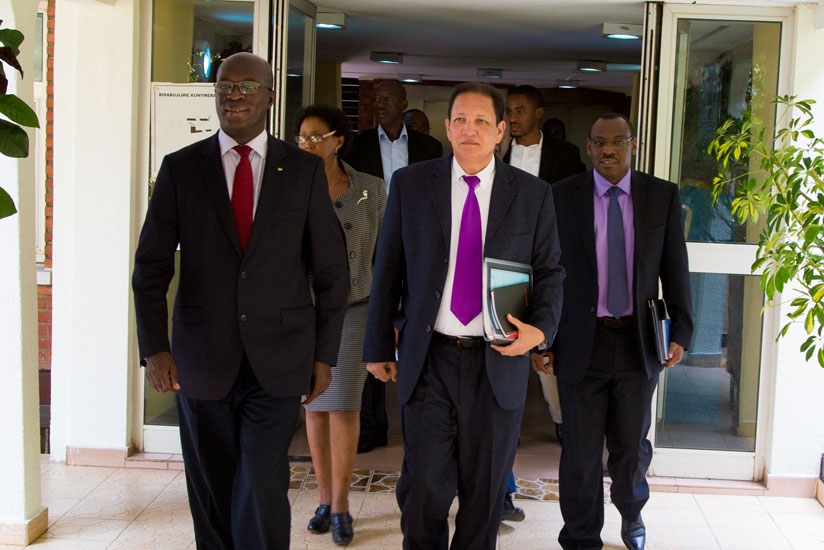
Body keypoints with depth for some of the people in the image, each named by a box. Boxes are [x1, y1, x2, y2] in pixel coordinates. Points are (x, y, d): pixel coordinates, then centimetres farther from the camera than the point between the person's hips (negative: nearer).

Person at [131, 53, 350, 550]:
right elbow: (151, 266, 0)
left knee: (262, 488, -7)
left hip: (278, 360, -1)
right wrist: (154, 347, -11)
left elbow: (331, 269, 5)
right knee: (211, 492, 11)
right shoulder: (181, 168, 3)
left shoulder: (305, 170, 3)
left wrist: (325, 354, 2)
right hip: (201, 358, 1)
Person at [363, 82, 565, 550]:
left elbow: (550, 270, 7)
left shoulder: (534, 194, 3)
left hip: (499, 361, 1)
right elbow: (388, 271, 5)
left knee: (486, 488, 12)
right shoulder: (410, 184, 2)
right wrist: (379, 348, 4)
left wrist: (541, 328, -11)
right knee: (424, 487, 1)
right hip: (429, 359, 0)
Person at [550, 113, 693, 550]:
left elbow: (675, 268, 4)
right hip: (581, 343, -1)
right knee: (581, 449, 4)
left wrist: (680, 331, -4)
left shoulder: (663, 196, 3)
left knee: (632, 445, 13)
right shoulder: (562, 196, 0)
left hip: (639, 344, 1)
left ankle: (631, 512, 43)